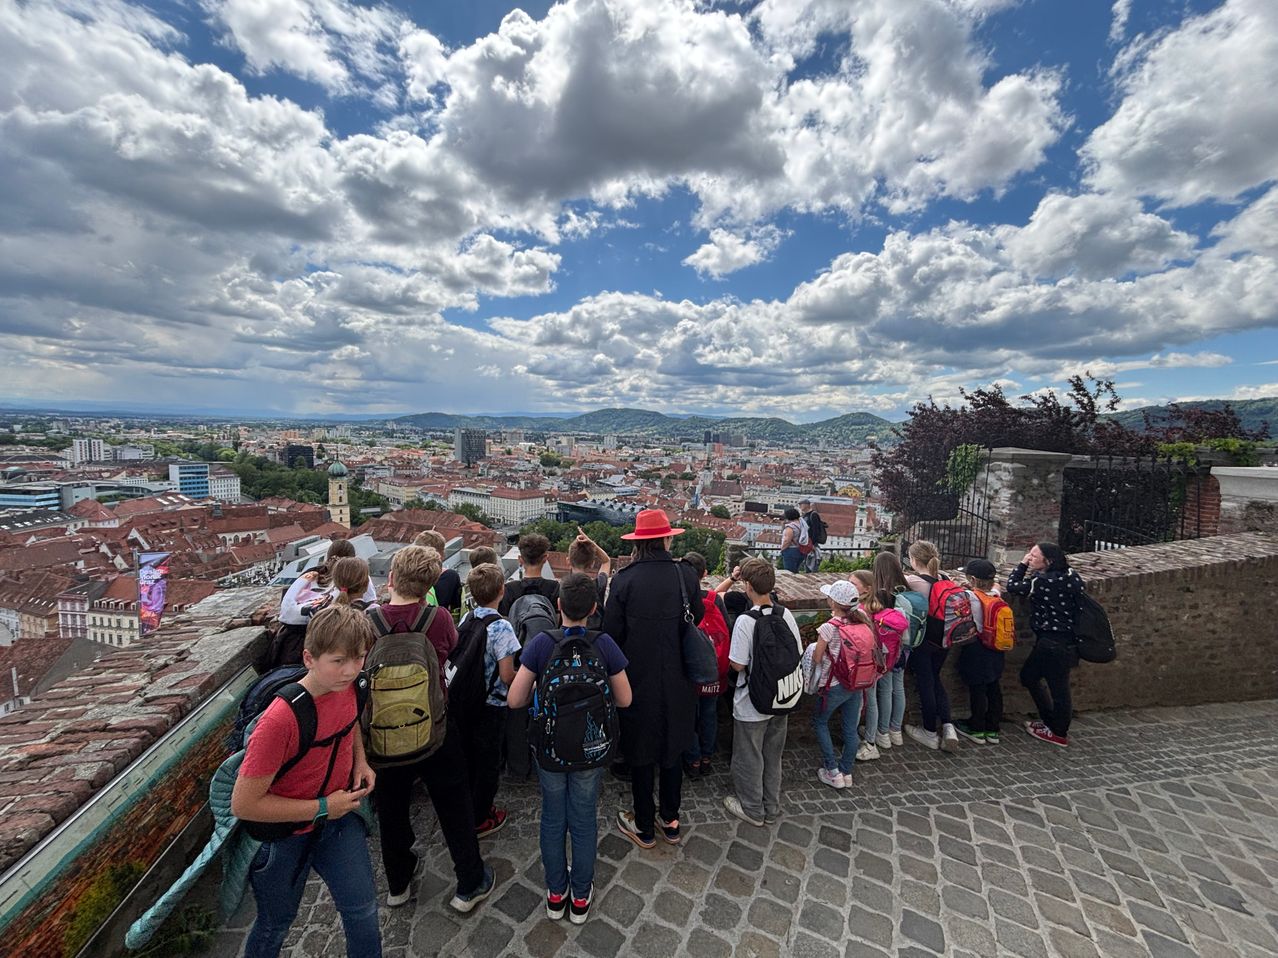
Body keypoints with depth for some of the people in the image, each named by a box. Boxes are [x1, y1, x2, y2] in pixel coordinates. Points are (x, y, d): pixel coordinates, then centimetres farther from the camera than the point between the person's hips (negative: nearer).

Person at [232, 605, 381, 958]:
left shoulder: (347, 684, -17)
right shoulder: (281, 719, -36)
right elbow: (243, 804, -26)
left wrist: (360, 761, -6)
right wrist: (322, 807, -22)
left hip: (338, 814, 5)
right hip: (285, 831, -4)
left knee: (363, 909, 12)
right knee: (278, 921, 23)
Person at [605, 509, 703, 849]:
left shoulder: (624, 580, -18)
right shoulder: (686, 575, -12)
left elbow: (611, 632, -11)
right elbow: (698, 617, 1)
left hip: (639, 680, -2)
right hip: (678, 682, 2)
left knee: (641, 754, 17)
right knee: (672, 749, 22)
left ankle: (644, 828, 34)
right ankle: (671, 821, 39)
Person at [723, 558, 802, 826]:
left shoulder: (745, 621, -26)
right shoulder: (786, 615, -10)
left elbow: (737, 665, -21)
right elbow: (797, 655, -1)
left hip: (751, 705, -5)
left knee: (749, 758, 17)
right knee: (773, 755, 24)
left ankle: (752, 809, 34)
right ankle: (772, 808, 40)